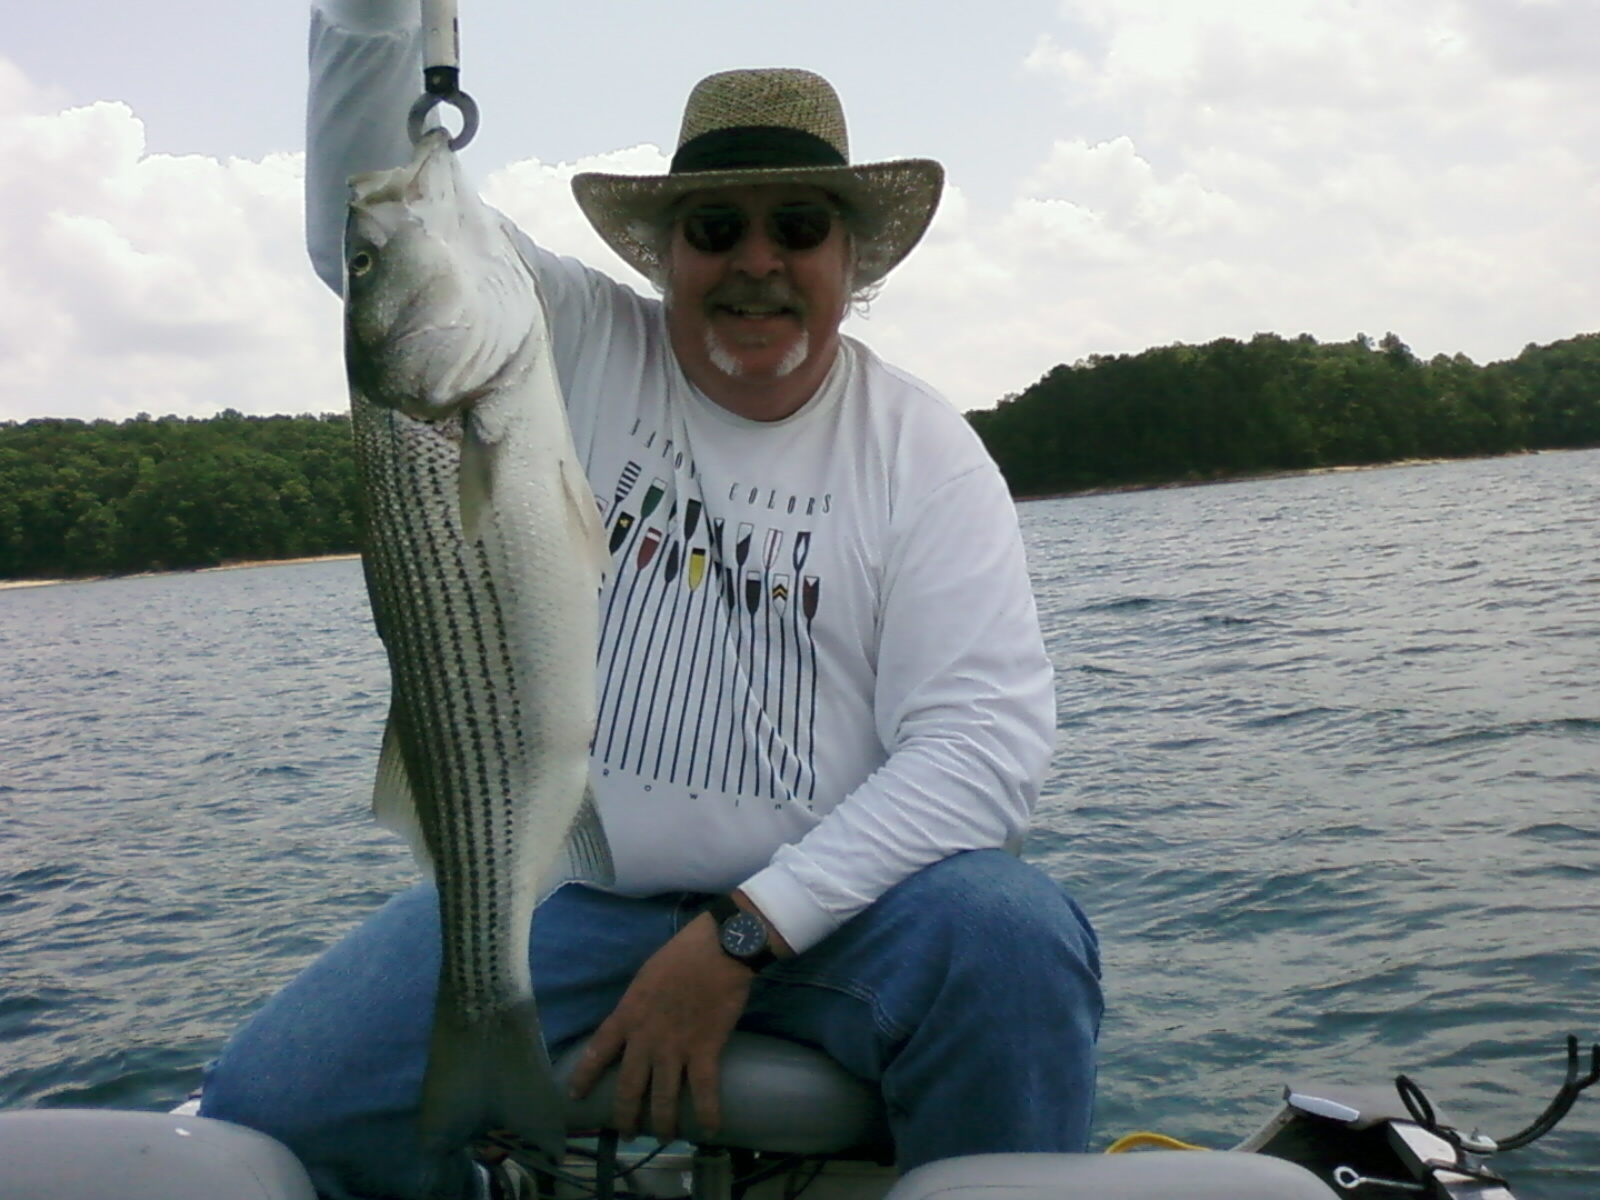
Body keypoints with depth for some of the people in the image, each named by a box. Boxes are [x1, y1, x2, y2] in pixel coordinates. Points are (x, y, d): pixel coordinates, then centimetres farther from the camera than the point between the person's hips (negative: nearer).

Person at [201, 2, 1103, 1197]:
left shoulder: (922, 449, -2)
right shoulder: (578, 350, 3)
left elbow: (986, 737, -12)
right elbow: (370, 222, -8)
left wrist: (741, 933, -19)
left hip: (826, 897, -1)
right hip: (557, 890, 1)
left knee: (1016, 939, -32)